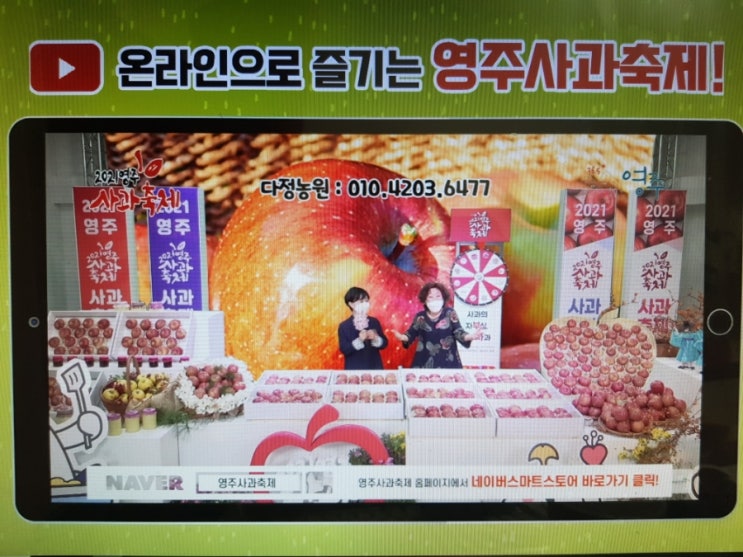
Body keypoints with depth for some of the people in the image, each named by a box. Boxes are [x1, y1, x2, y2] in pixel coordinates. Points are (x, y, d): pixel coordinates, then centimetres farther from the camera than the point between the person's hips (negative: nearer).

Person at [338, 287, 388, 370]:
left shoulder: (375, 322, 4)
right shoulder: (344, 326, -4)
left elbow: (384, 343, 4)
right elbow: (344, 350, -11)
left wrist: (376, 338, -16)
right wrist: (359, 340, -23)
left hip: (375, 368, 3)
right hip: (354, 370, -3)